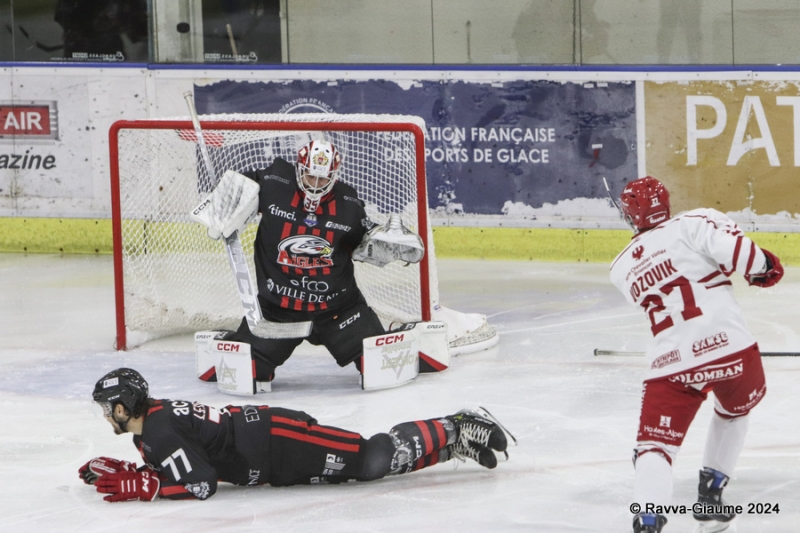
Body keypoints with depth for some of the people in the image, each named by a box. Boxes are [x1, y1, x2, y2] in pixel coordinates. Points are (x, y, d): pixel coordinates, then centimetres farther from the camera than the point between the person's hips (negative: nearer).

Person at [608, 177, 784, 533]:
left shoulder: (622, 269, 18)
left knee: (655, 445, 4)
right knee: (735, 410, 29)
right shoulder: (693, 224, 1)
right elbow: (730, 245, -15)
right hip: (730, 346, -1)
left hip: (671, 364, 1)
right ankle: (709, 498, 29)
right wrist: (763, 267, 1)